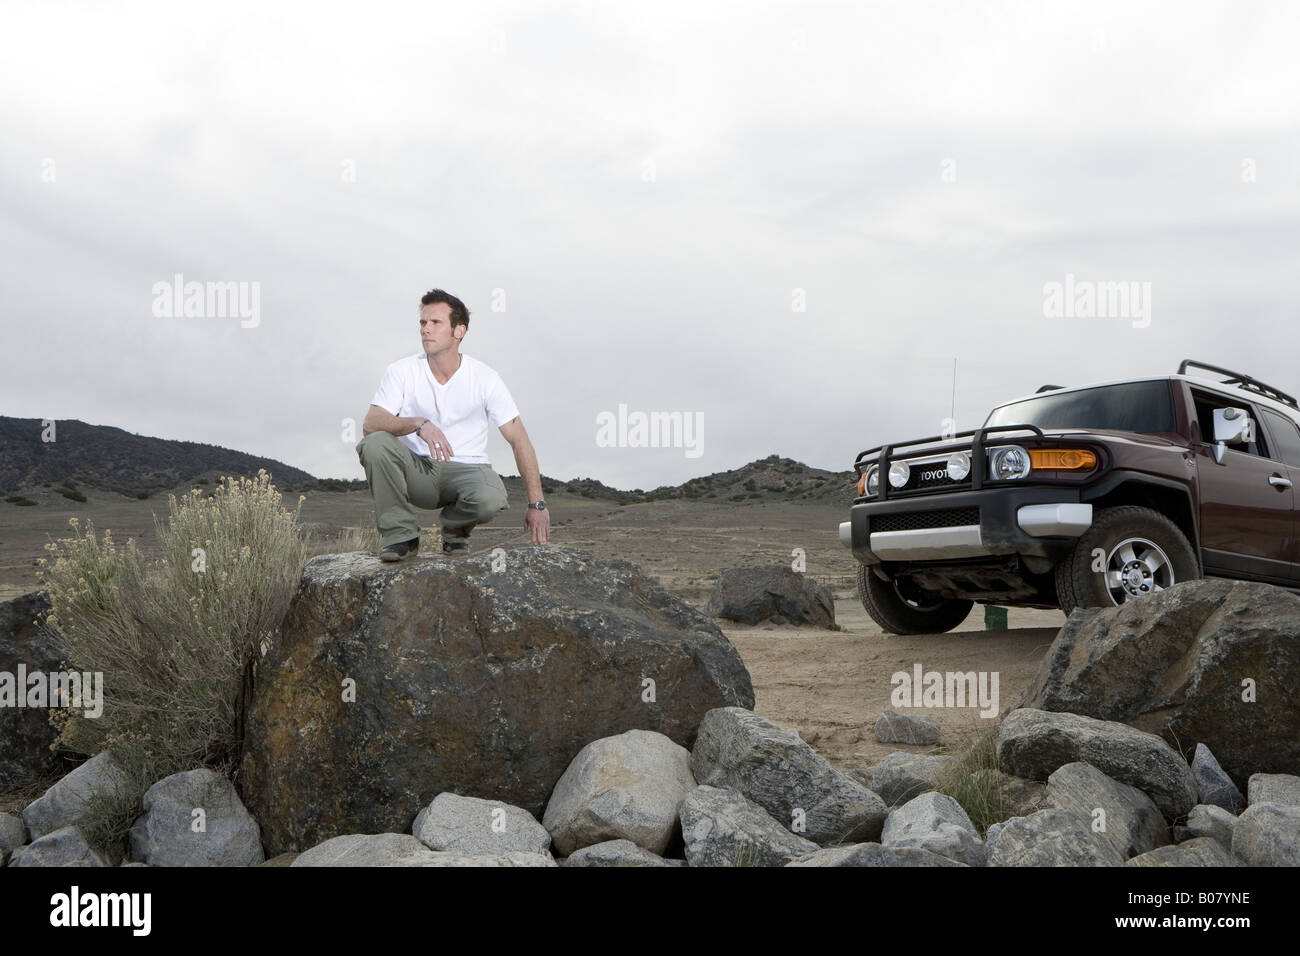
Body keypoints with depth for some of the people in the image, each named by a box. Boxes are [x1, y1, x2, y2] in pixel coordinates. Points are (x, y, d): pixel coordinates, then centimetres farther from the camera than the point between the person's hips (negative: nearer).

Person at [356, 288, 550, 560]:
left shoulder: (484, 378, -5)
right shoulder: (402, 371, -3)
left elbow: (519, 440, -6)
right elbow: (370, 424, -15)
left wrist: (536, 503, -13)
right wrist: (419, 424, -34)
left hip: (467, 468, -1)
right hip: (417, 470, 1)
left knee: (490, 498, -36)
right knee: (375, 443, -29)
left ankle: (455, 528, 3)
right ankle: (400, 533, -10)